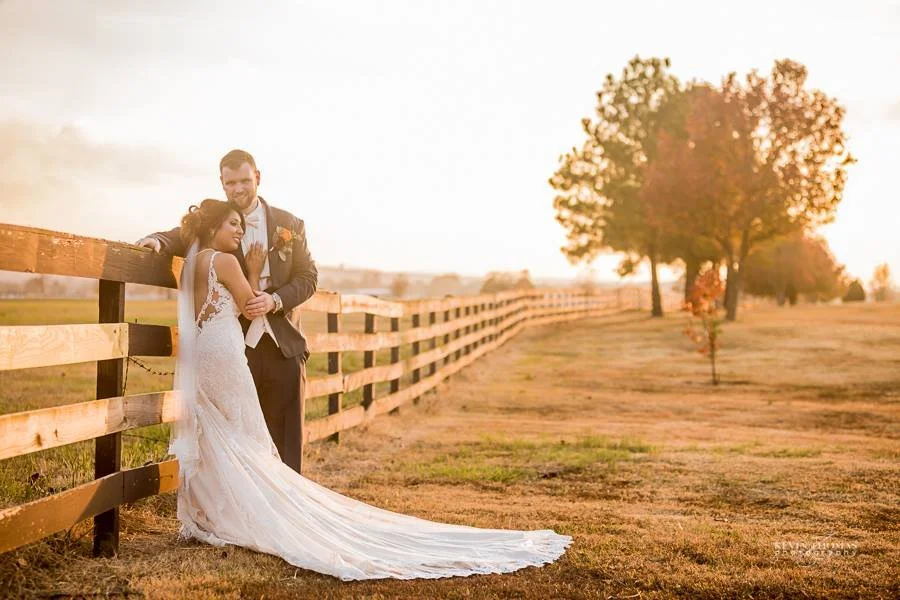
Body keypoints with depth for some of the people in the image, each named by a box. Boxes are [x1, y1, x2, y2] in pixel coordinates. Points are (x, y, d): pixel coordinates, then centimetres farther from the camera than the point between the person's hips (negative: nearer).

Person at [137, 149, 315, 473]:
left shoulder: (289, 224, 6)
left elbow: (308, 276, 5)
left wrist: (275, 300, -12)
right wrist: (157, 240, -26)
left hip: (283, 348, 1)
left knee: (285, 441, 6)